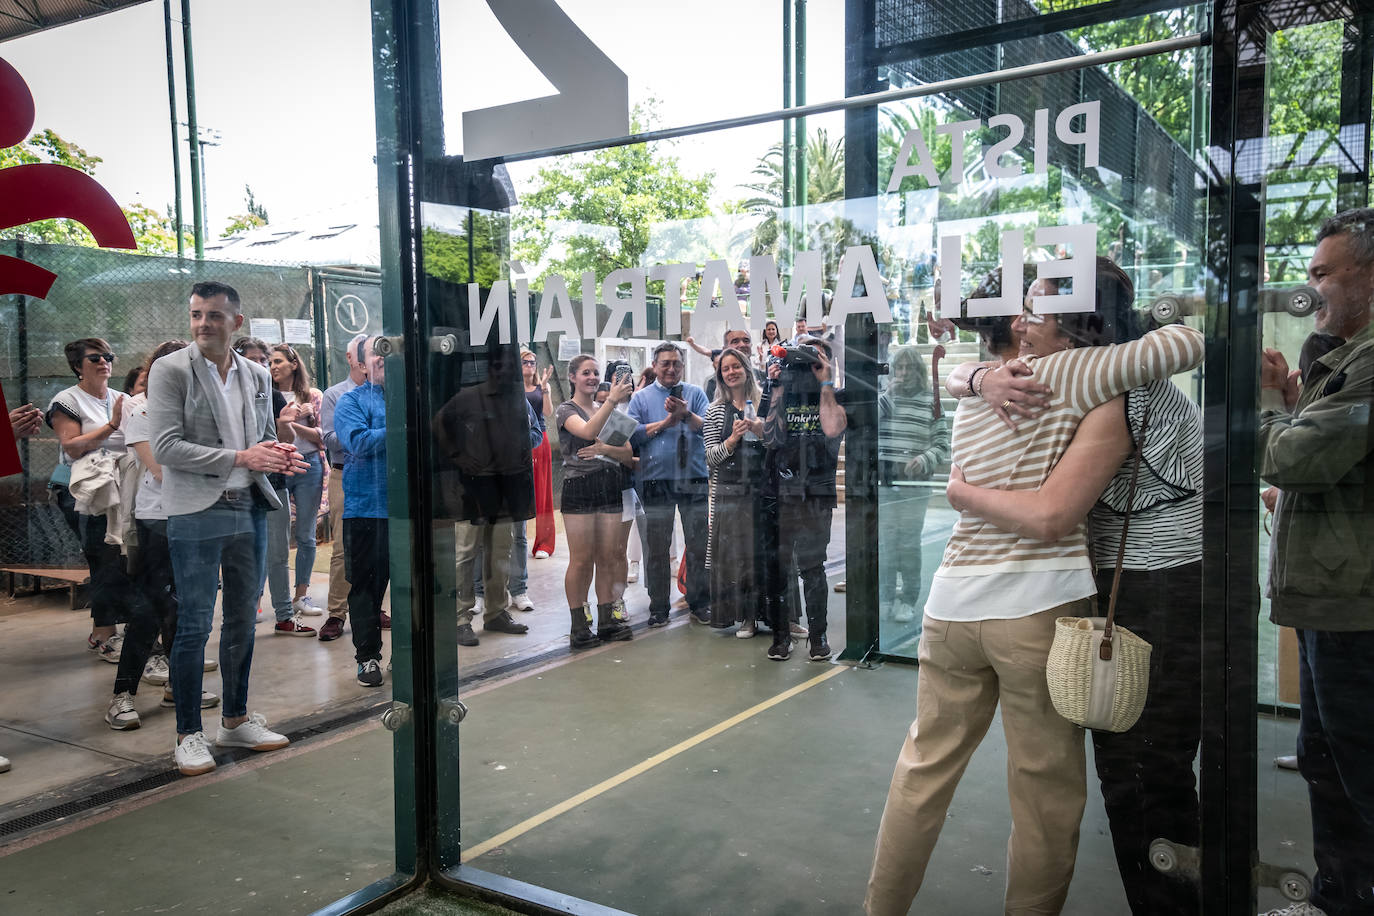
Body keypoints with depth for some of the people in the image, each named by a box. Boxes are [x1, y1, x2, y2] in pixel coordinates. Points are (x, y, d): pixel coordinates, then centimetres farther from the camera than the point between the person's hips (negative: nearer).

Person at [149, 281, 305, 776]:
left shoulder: (258, 376, 10)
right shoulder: (170, 370, -5)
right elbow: (165, 447, -13)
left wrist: (277, 455, -5)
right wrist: (240, 458, -19)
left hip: (250, 510, 5)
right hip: (197, 513, -5)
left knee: (243, 620, 13)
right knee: (194, 626, -1)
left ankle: (236, 720, 27)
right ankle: (189, 735, 12)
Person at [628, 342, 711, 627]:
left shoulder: (695, 393, 10)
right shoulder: (641, 397, 9)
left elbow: (709, 427, -4)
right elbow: (632, 433, -5)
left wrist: (687, 414, -20)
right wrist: (667, 421, -8)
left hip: (694, 478, 1)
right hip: (656, 480, 0)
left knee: (699, 544, 3)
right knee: (656, 547, 5)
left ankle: (699, 604, 15)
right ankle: (658, 608, 15)